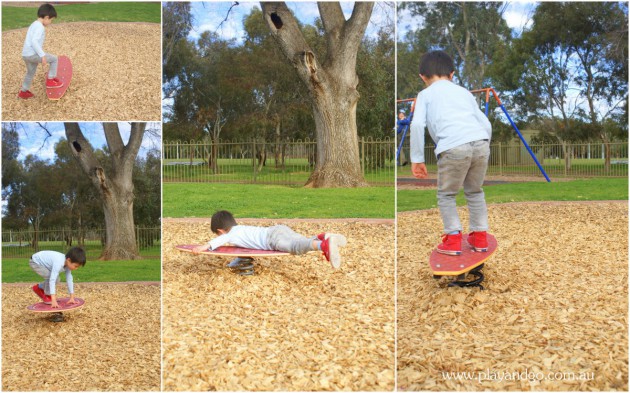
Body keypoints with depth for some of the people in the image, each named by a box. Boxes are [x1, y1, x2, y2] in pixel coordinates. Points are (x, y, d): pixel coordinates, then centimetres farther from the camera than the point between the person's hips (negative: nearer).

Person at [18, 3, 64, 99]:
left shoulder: (34, 25, 17)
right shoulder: (40, 27, -15)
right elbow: (34, 42, -26)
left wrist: (40, 54, 29)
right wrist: (42, 56, -26)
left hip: (25, 54, 10)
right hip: (32, 54, -10)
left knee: (30, 73, 27)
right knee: (54, 59, 2)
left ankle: (23, 91, 39)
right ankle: (50, 80, 8)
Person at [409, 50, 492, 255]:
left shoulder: (425, 94, 19)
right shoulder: (463, 91, 30)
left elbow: (417, 124, 1)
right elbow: (486, 124, 22)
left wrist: (417, 159, 5)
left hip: (453, 147, -4)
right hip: (481, 143, 4)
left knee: (446, 194, 15)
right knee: (475, 191, 25)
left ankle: (453, 239, 9)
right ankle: (480, 236, 28)